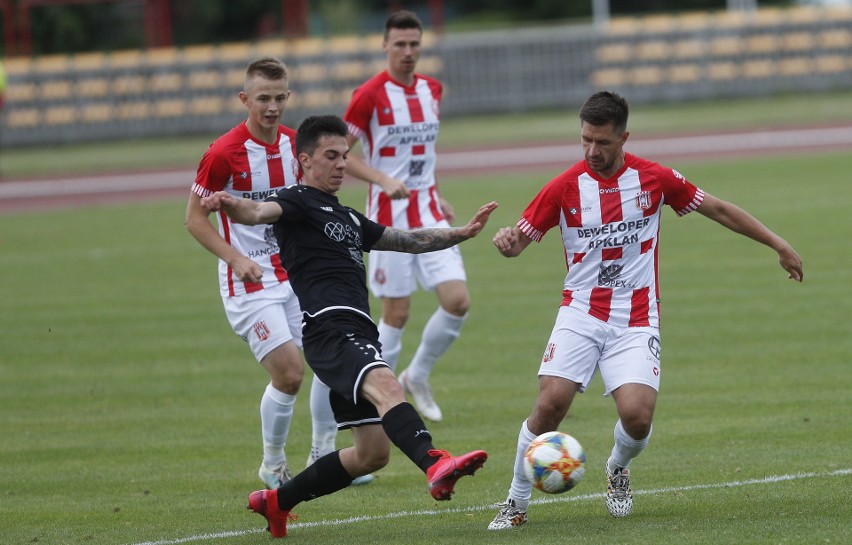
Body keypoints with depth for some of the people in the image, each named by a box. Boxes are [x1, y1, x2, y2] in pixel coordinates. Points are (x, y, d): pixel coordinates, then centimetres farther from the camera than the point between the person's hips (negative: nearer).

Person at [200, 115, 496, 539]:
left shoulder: (347, 218, 29)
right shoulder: (298, 202, 4)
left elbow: (407, 240, 38)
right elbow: (261, 212, -17)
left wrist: (462, 233, 31)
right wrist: (231, 204, -39)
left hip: (358, 336, 9)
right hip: (330, 328, -9)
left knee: (373, 453, 9)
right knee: (386, 386, -35)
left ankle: (277, 501, 22)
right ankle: (435, 465, -61)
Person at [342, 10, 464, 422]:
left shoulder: (432, 89, 9)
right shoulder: (370, 95, -10)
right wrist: (384, 181, -23)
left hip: (428, 213, 5)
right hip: (389, 216, -5)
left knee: (458, 301, -7)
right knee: (397, 312, -3)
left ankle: (418, 377, 14)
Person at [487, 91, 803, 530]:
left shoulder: (654, 179, -1)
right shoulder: (564, 187, -3)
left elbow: (718, 209, 9)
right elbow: (521, 239, 1)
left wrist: (778, 246, 14)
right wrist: (506, 241, -25)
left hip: (636, 320, 0)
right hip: (581, 315, 0)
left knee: (637, 415, -19)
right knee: (550, 404, -19)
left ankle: (618, 469, 17)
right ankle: (517, 501, 0)